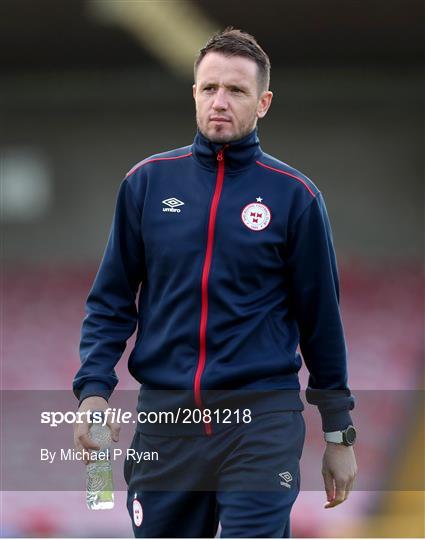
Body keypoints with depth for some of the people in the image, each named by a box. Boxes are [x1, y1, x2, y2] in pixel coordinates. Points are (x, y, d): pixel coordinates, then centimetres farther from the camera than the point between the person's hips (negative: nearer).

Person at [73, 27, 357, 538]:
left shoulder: (294, 195, 1)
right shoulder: (147, 182, 6)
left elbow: (321, 317, 7)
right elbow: (111, 300, 11)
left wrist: (339, 433, 9)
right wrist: (93, 390, -4)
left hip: (262, 420, -2)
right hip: (164, 419, 2)